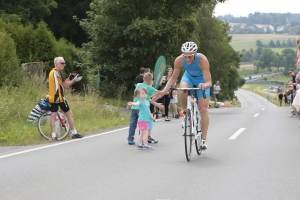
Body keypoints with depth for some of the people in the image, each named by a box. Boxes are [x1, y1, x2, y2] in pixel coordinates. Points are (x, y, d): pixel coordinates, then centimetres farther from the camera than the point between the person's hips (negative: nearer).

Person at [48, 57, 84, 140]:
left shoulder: (52, 72, 17)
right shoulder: (57, 72, -11)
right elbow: (65, 85, -8)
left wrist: (70, 78, 13)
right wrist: (74, 80, -5)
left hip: (52, 97, 8)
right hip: (59, 97, -8)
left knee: (53, 115, 2)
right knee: (69, 113, 2)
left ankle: (53, 135, -2)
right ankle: (74, 133, 6)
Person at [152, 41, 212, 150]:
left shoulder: (202, 60, -38)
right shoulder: (179, 60, -29)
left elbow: (209, 82, -38)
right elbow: (173, 78, -15)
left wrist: (205, 85, -62)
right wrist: (163, 91, -28)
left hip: (202, 79, -2)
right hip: (189, 76, 2)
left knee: (203, 109, -10)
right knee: (182, 92, -33)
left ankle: (204, 140, -1)